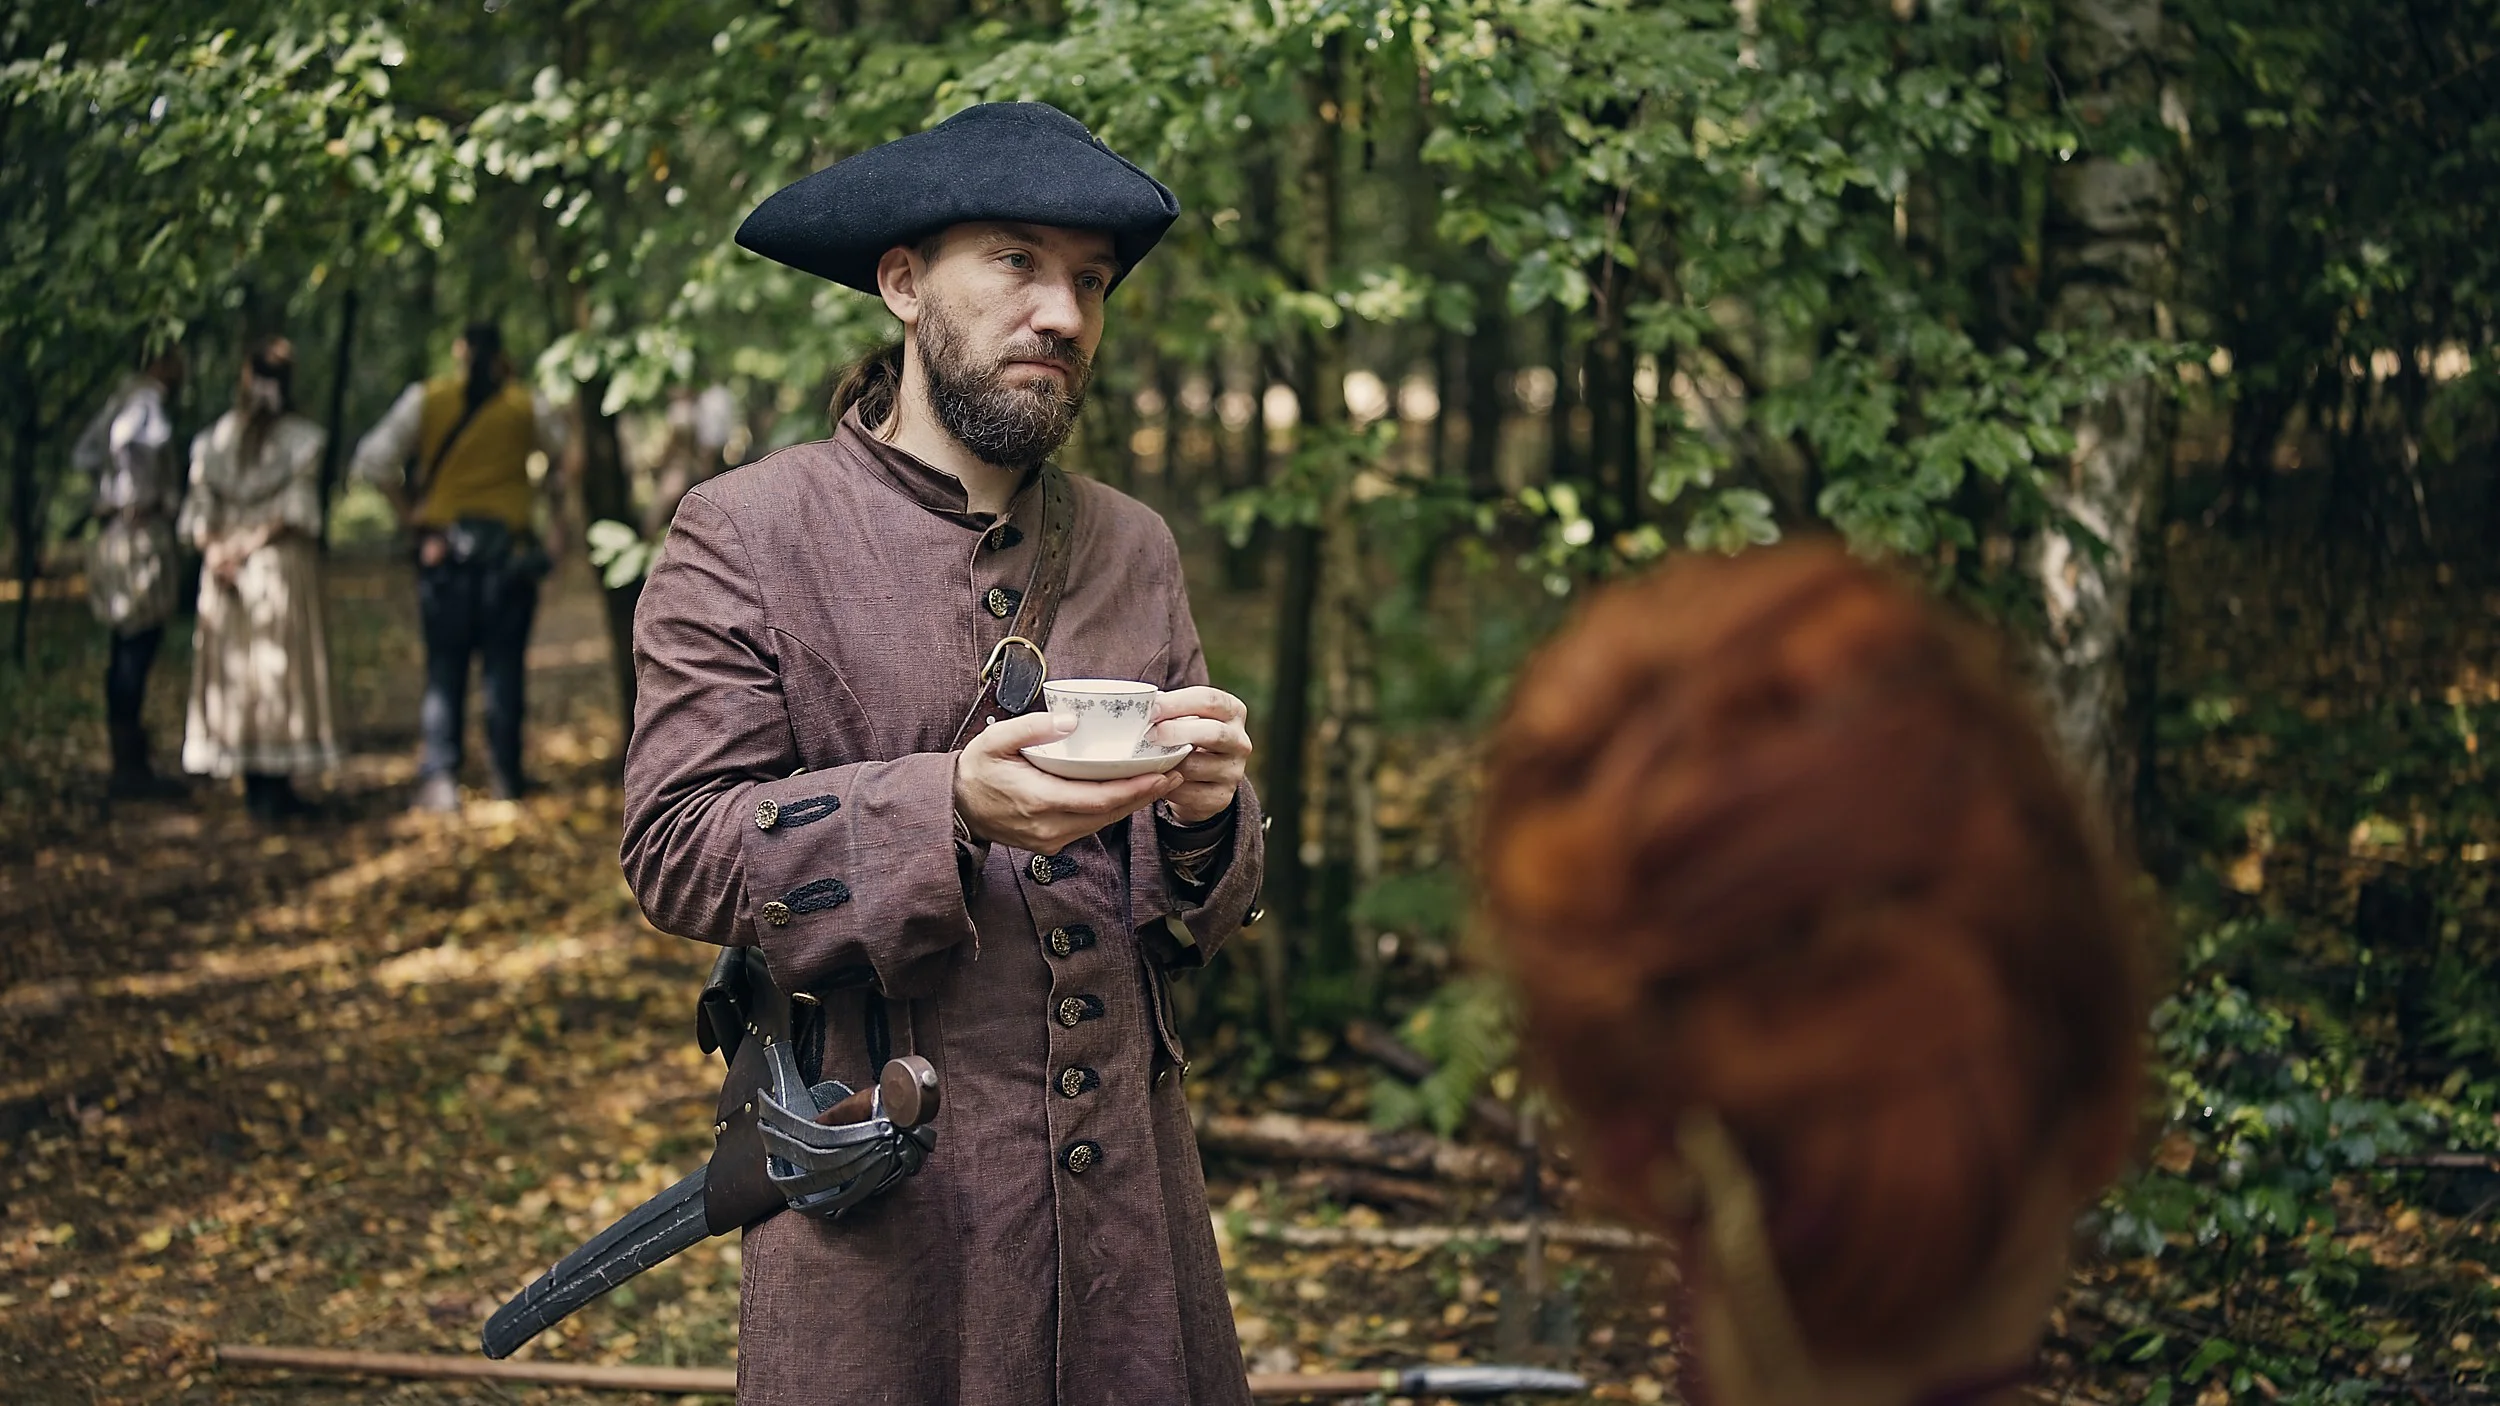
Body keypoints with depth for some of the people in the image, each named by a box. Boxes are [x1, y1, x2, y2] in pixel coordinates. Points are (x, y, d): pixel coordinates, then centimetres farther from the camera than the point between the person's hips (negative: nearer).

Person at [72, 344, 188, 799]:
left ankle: (128, 764, 16)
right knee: (139, 645, -9)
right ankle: (131, 767, -9)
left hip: (121, 536, 10)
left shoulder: (124, 399, 18)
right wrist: (138, 495, -19)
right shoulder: (145, 400, -11)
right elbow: (122, 439, -30)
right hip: (142, 534, -10)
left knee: (128, 649, 12)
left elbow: (82, 455, 22)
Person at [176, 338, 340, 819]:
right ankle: (276, 784, -2)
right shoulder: (302, 437, -5)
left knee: (233, 667, 8)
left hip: (223, 568, 4)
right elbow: (296, 507, -13)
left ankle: (252, 784, 10)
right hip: (285, 564, -3)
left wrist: (214, 548, -10)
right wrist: (251, 544, -12)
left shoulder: (215, 438, 6)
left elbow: (199, 508, -1)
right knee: (281, 664, 1)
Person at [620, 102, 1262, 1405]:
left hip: (1129, 1186, 4)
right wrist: (947, 807, -24)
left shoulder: (1134, 547, 11)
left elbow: (1207, 911, 12)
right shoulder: (743, 533, -3)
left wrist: (1202, 816, -12)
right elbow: (675, 844, -12)